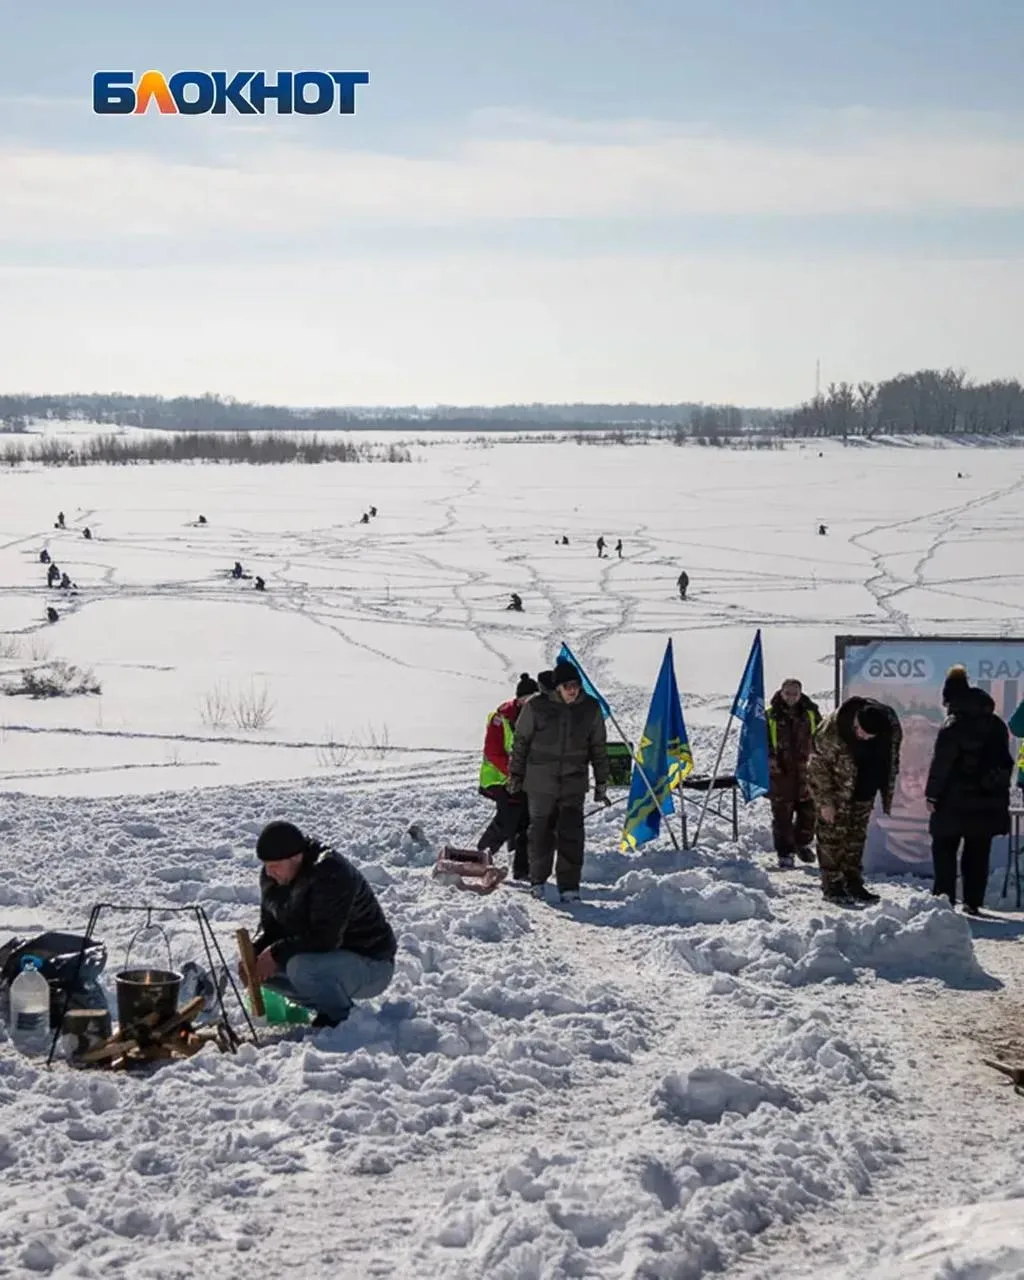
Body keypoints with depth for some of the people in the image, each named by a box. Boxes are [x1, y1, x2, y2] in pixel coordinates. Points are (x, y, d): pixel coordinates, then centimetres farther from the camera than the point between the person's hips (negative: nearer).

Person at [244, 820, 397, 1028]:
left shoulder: (330, 874, -27)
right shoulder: (272, 876, -1)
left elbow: (325, 938, -31)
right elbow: (270, 927, 8)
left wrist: (276, 953, -26)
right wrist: (253, 953, -13)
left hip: (371, 965, -9)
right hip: (330, 957, 9)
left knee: (301, 968, -34)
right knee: (260, 966, -2)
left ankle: (342, 1018, -8)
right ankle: (327, 1007, 8)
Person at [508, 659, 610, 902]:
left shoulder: (590, 709, -1)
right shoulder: (536, 707, -8)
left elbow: (599, 748, 9)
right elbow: (520, 743, 3)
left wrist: (601, 784, 9)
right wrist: (515, 776, 7)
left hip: (574, 784, 1)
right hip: (540, 783, -1)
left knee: (571, 835, -7)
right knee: (541, 832, 9)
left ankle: (569, 887, -2)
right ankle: (537, 881, 26)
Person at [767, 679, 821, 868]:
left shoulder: (811, 713, 4)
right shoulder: (770, 715, -3)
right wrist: (768, 757, -13)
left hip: (805, 770, 3)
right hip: (780, 772, -3)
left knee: (808, 810, 10)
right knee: (782, 814, -1)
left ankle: (802, 844, 33)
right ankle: (785, 853, 8)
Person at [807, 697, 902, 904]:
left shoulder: (891, 728, -17)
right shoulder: (831, 731, -32)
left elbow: (891, 764, 1)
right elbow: (817, 767, -20)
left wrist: (887, 796, 6)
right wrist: (825, 801, -19)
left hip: (864, 793, 4)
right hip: (835, 792, -4)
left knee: (857, 837, 10)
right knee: (832, 836, -4)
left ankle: (853, 883, 18)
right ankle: (832, 885, 2)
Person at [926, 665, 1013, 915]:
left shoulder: (954, 725, -12)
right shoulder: (996, 724, 8)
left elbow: (941, 763, -14)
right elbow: (1005, 762, 14)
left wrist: (932, 794, -7)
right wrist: (1000, 792, 20)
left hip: (956, 801, -6)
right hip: (990, 802, 6)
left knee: (944, 849, 4)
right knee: (978, 854, 11)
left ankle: (944, 897, -3)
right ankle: (974, 902, 10)